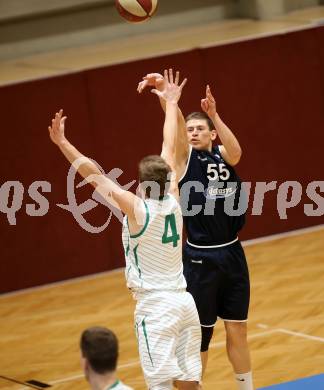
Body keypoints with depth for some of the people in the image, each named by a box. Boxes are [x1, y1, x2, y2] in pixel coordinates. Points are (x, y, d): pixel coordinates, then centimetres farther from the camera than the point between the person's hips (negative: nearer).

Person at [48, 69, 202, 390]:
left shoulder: (137, 208, -12)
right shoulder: (172, 201, 3)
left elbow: (95, 176, -17)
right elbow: (169, 148, 14)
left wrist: (62, 143, -18)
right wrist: (170, 104, 25)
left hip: (155, 306, -6)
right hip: (184, 301, 6)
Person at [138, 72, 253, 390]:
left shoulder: (222, 155, 6)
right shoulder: (185, 157, -1)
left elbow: (235, 152, -18)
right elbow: (176, 122, -18)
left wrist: (214, 114, -30)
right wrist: (163, 91, -34)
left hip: (232, 254, 3)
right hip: (200, 259, -3)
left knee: (237, 330, 13)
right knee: (200, 334, 3)